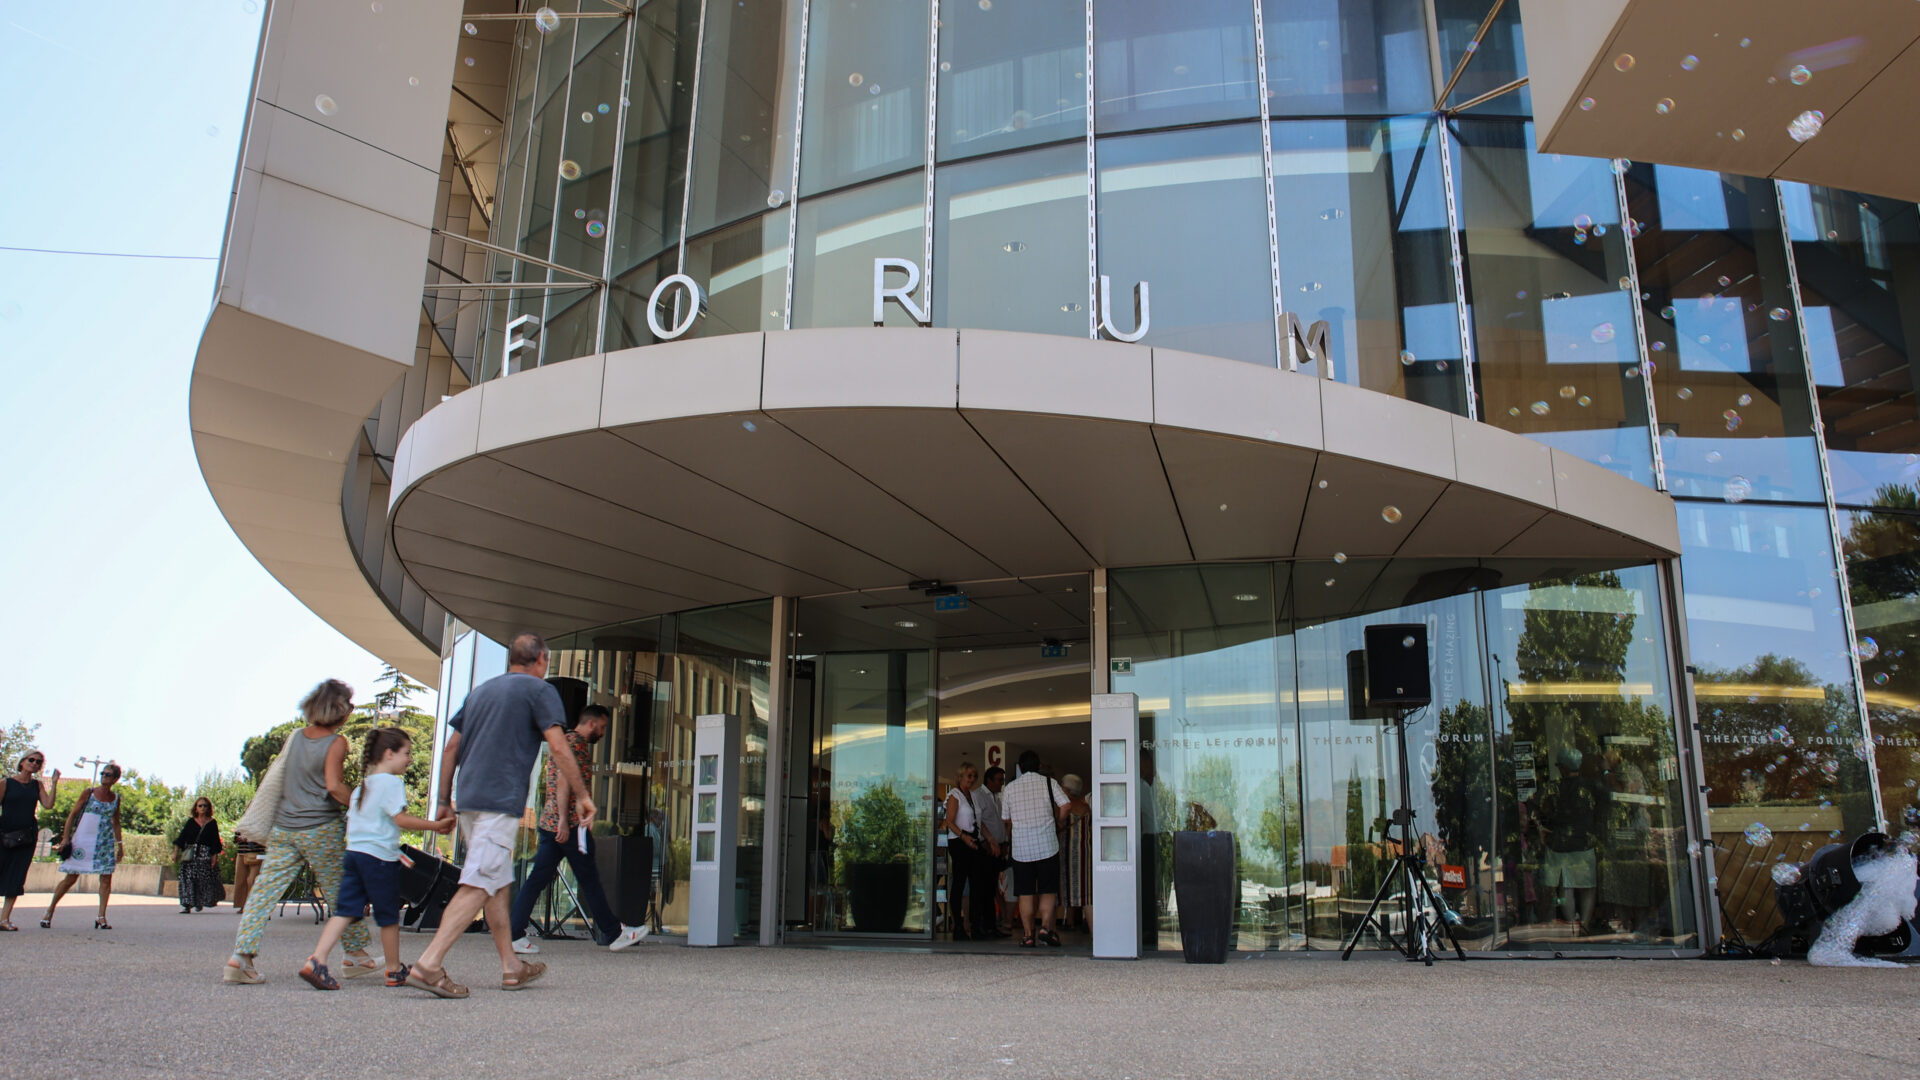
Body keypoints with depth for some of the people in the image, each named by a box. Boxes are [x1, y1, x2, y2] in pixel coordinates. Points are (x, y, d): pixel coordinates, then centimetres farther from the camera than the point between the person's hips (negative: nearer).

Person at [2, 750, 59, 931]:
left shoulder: (38, 785, 10)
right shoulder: (7, 783, 1)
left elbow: (48, 804, -2)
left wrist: (54, 783, -6)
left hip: (27, 836, 3)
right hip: (6, 834, -3)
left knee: (17, 878, 0)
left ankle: (5, 919, 2)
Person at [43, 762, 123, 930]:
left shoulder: (116, 798, 9)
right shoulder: (88, 793, 0)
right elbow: (73, 814, 0)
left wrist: (119, 843, 11)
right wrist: (66, 837, -7)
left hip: (105, 842, 3)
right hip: (82, 840, -3)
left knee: (106, 878, -5)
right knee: (71, 878, 0)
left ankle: (101, 917, -1)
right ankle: (49, 911, 16)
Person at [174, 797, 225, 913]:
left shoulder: (212, 823, 6)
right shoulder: (191, 822, 9)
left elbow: (216, 842, 4)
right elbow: (181, 838, 7)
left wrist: (215, 856, -4)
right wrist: (176, 852, -2)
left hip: (205, 856, -1)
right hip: (190, 855, 1)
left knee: (204, 880, -2)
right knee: (188, 879, -9)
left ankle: (199, 903, 17)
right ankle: (186, 905, -9)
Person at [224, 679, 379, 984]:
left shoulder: (294, 737, 8)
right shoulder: (336, 742, -9)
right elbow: (334, 787, -17)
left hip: (283, 829, 5)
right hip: (321, 831, -5)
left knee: (265, 890, 2)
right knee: (340, 894, 7)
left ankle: (241, 956, -8)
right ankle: (356, 954, 15)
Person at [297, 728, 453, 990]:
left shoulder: (362, 785, 19)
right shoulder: (391, 782, -8)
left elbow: (351, 821, 22)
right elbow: (401, 819, -16)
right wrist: (436, 826, -12)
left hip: (353, 852, 8)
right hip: (380, 857, -8)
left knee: (346, 910, 2)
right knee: (388, 916, 5)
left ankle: (316, 960, -16)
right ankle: (394, 971, 17)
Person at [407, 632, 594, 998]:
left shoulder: (481, 690, 20)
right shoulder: (539, 690, -1)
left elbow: (451, 749, 19)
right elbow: (559, 749, -9)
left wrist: (444, 800, 24)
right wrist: (581, 796, -3)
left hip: (468, 799, 8)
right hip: (501, 802, -8)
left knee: (499, 883, 14)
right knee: (478, 885, -9)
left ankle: (512, 967, 20)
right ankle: (429, 964, -17)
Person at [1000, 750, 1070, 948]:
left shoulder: (1010, 788, 8)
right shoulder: (1048, 782, 3)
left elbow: (1006, 820, 14)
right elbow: (1065, 805, -7)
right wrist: (1057, 823, 10)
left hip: (1021, 848, 1)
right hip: (1047, 845, -1)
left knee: (1025, 893, 5)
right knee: (1048, 891, 5)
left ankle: (1028, 934, 3)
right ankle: (1045, 927, -11)